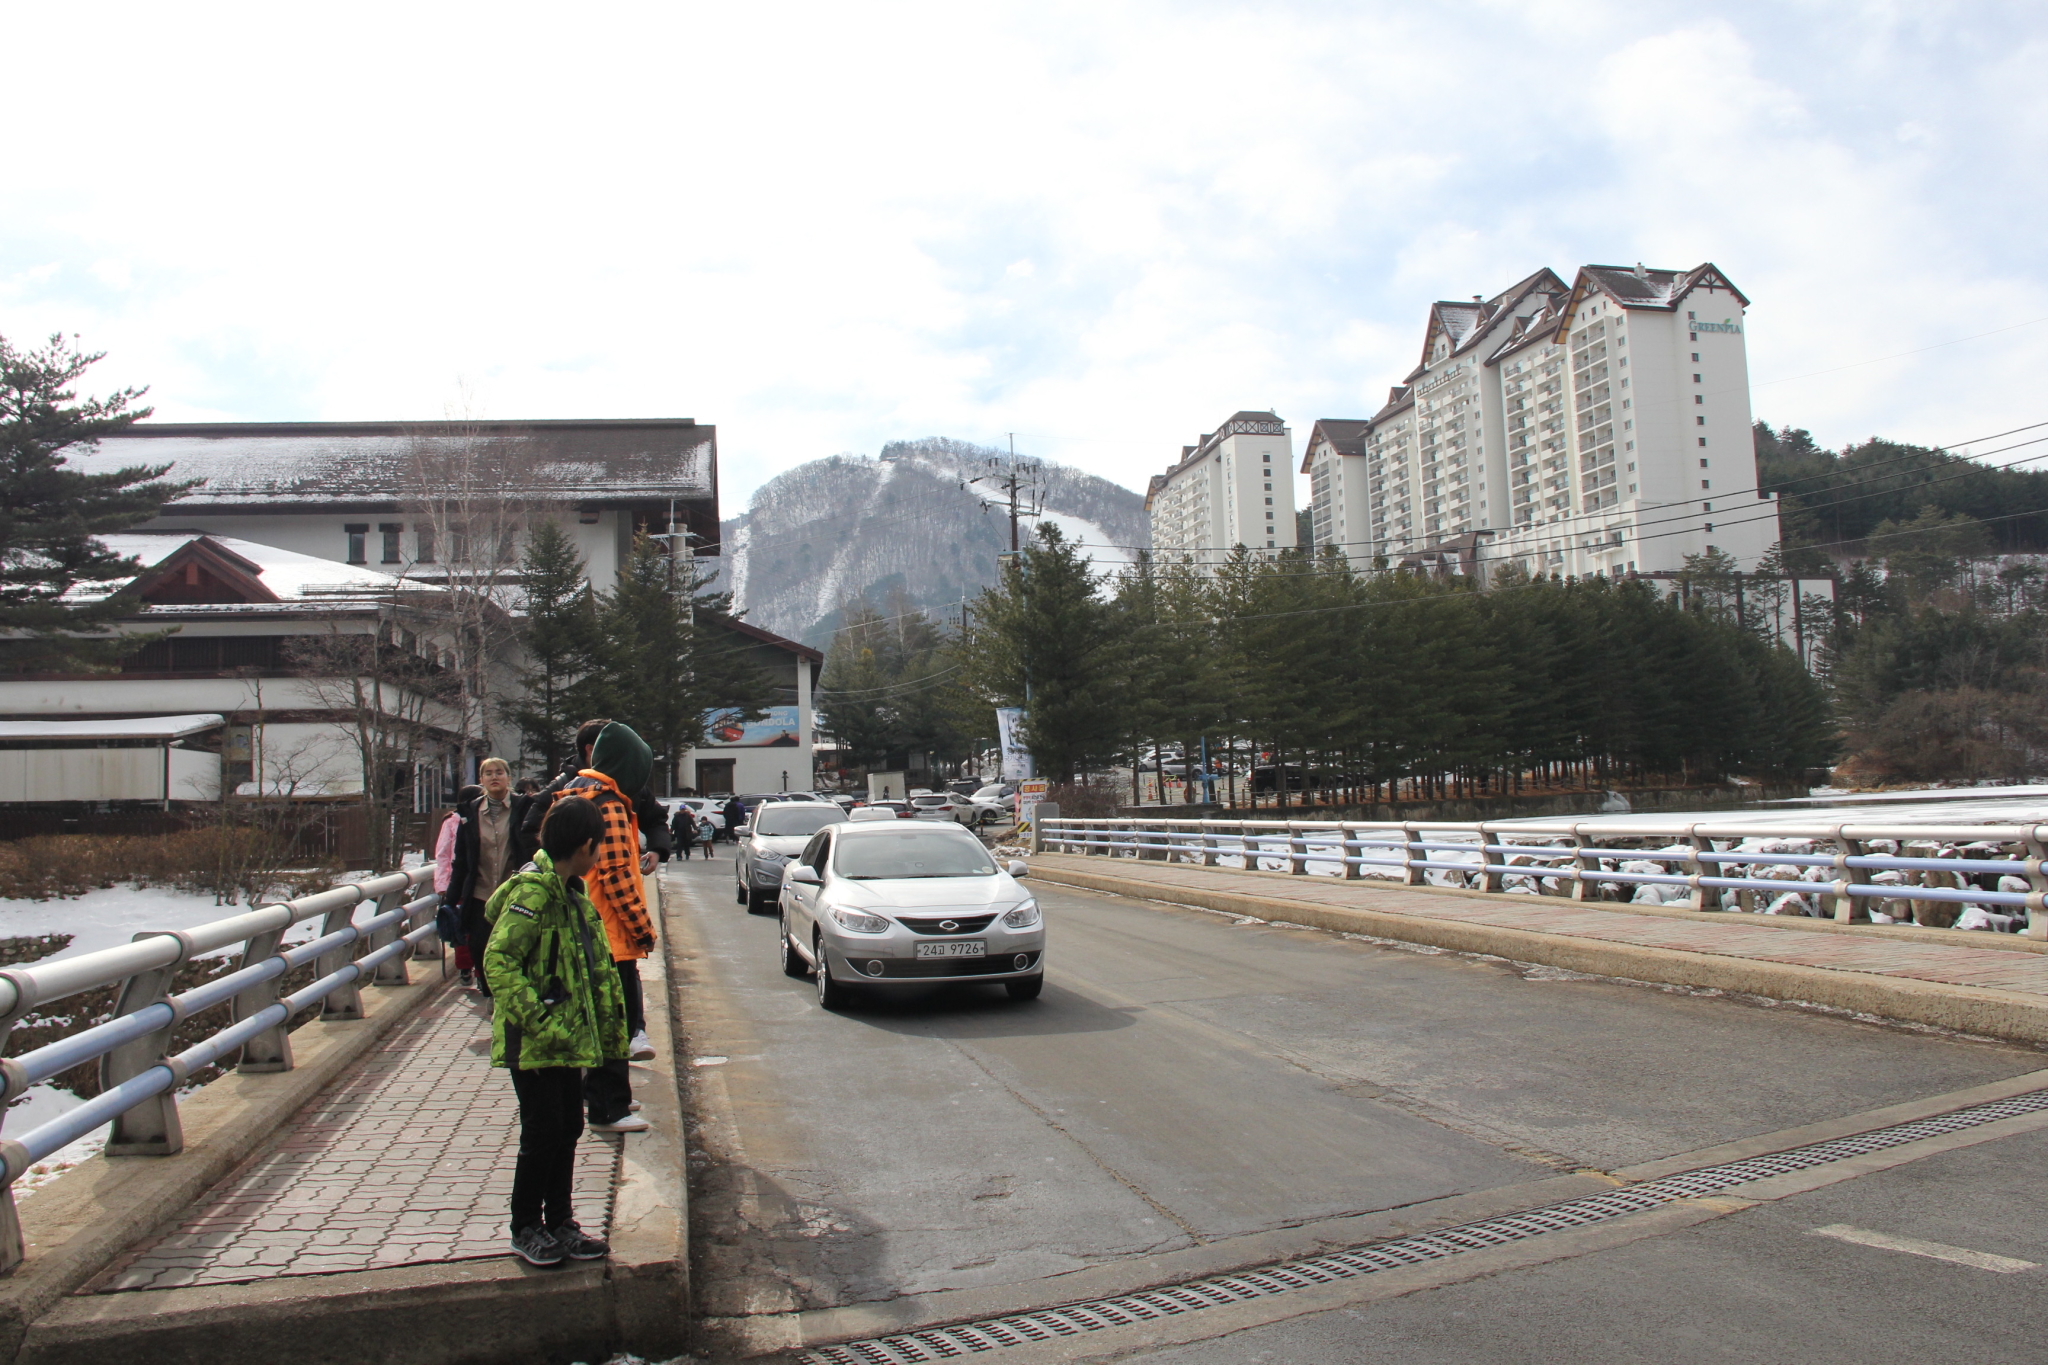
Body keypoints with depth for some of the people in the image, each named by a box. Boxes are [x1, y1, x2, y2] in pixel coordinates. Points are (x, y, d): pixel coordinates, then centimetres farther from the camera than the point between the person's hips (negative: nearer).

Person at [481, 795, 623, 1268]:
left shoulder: (571, 891, 11)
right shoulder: (532, 891, -18)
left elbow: (594, 963, 18)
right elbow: (498, 959, -25)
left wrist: (609, 1020, 15)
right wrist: (534, 1018, -27)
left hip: (568, 1036, 9)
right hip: (533, 1044, -9)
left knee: (568, 1130, 13)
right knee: (542, 1133, 0)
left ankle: (560, 1223, 25)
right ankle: (525, 1229, 17)